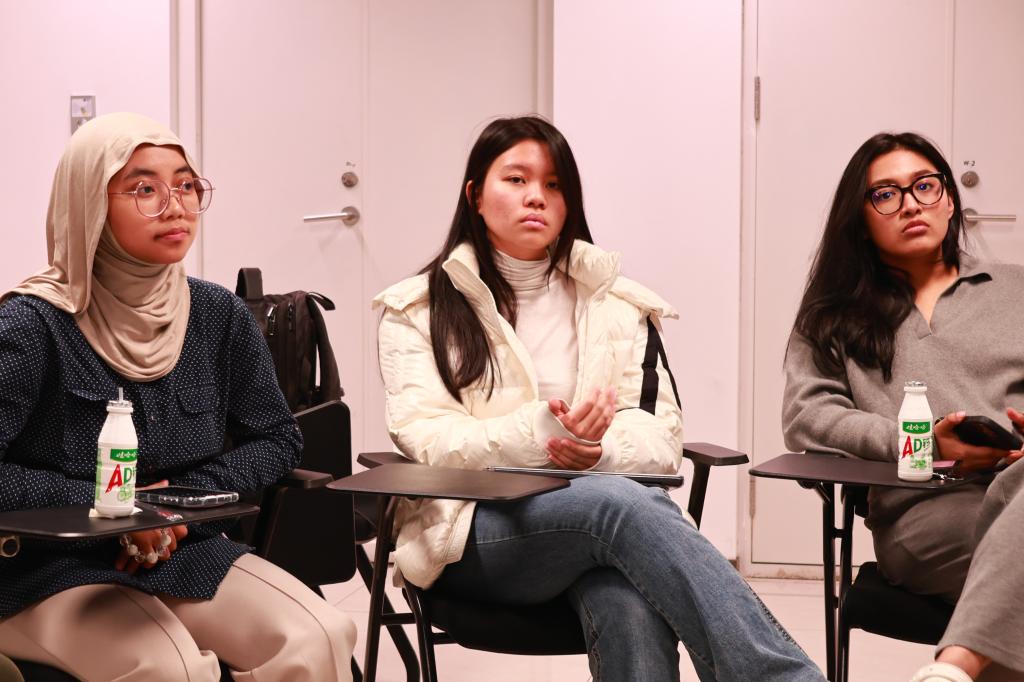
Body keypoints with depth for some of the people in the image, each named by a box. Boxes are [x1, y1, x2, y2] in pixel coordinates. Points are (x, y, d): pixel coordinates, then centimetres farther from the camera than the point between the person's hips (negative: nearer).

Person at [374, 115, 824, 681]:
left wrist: (599, 449, -17)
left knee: (630, 602, -38)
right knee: (625, 504, -37)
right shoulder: (421, 309, 9)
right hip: (474, 530, -2)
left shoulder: (617, 304, 16)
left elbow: (662, 433, 7)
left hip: (599, 501, 2)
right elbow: (427, 440, -5)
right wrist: (541, 431, -24)